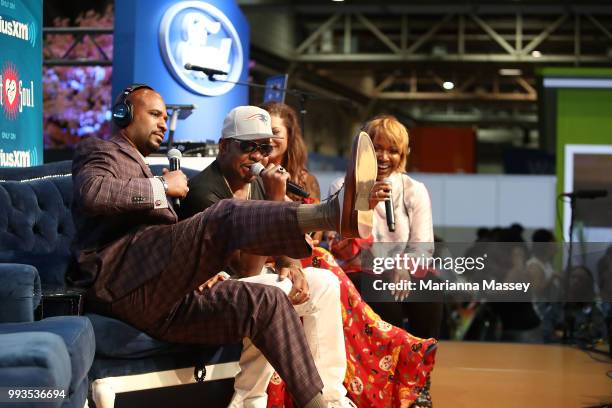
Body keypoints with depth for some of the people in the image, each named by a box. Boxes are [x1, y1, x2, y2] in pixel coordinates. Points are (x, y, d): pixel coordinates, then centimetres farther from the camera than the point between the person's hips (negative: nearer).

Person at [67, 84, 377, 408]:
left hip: (162, 299, 9)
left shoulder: (139, 170, 41)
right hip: (120, 275, -9)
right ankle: (334, 212, -49)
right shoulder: (99, 150, 14)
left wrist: (202, 266, 11)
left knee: (267, 302, -4)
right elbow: (91, 192, -13)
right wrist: (162, 187, -3)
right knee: (226, 217, -28)